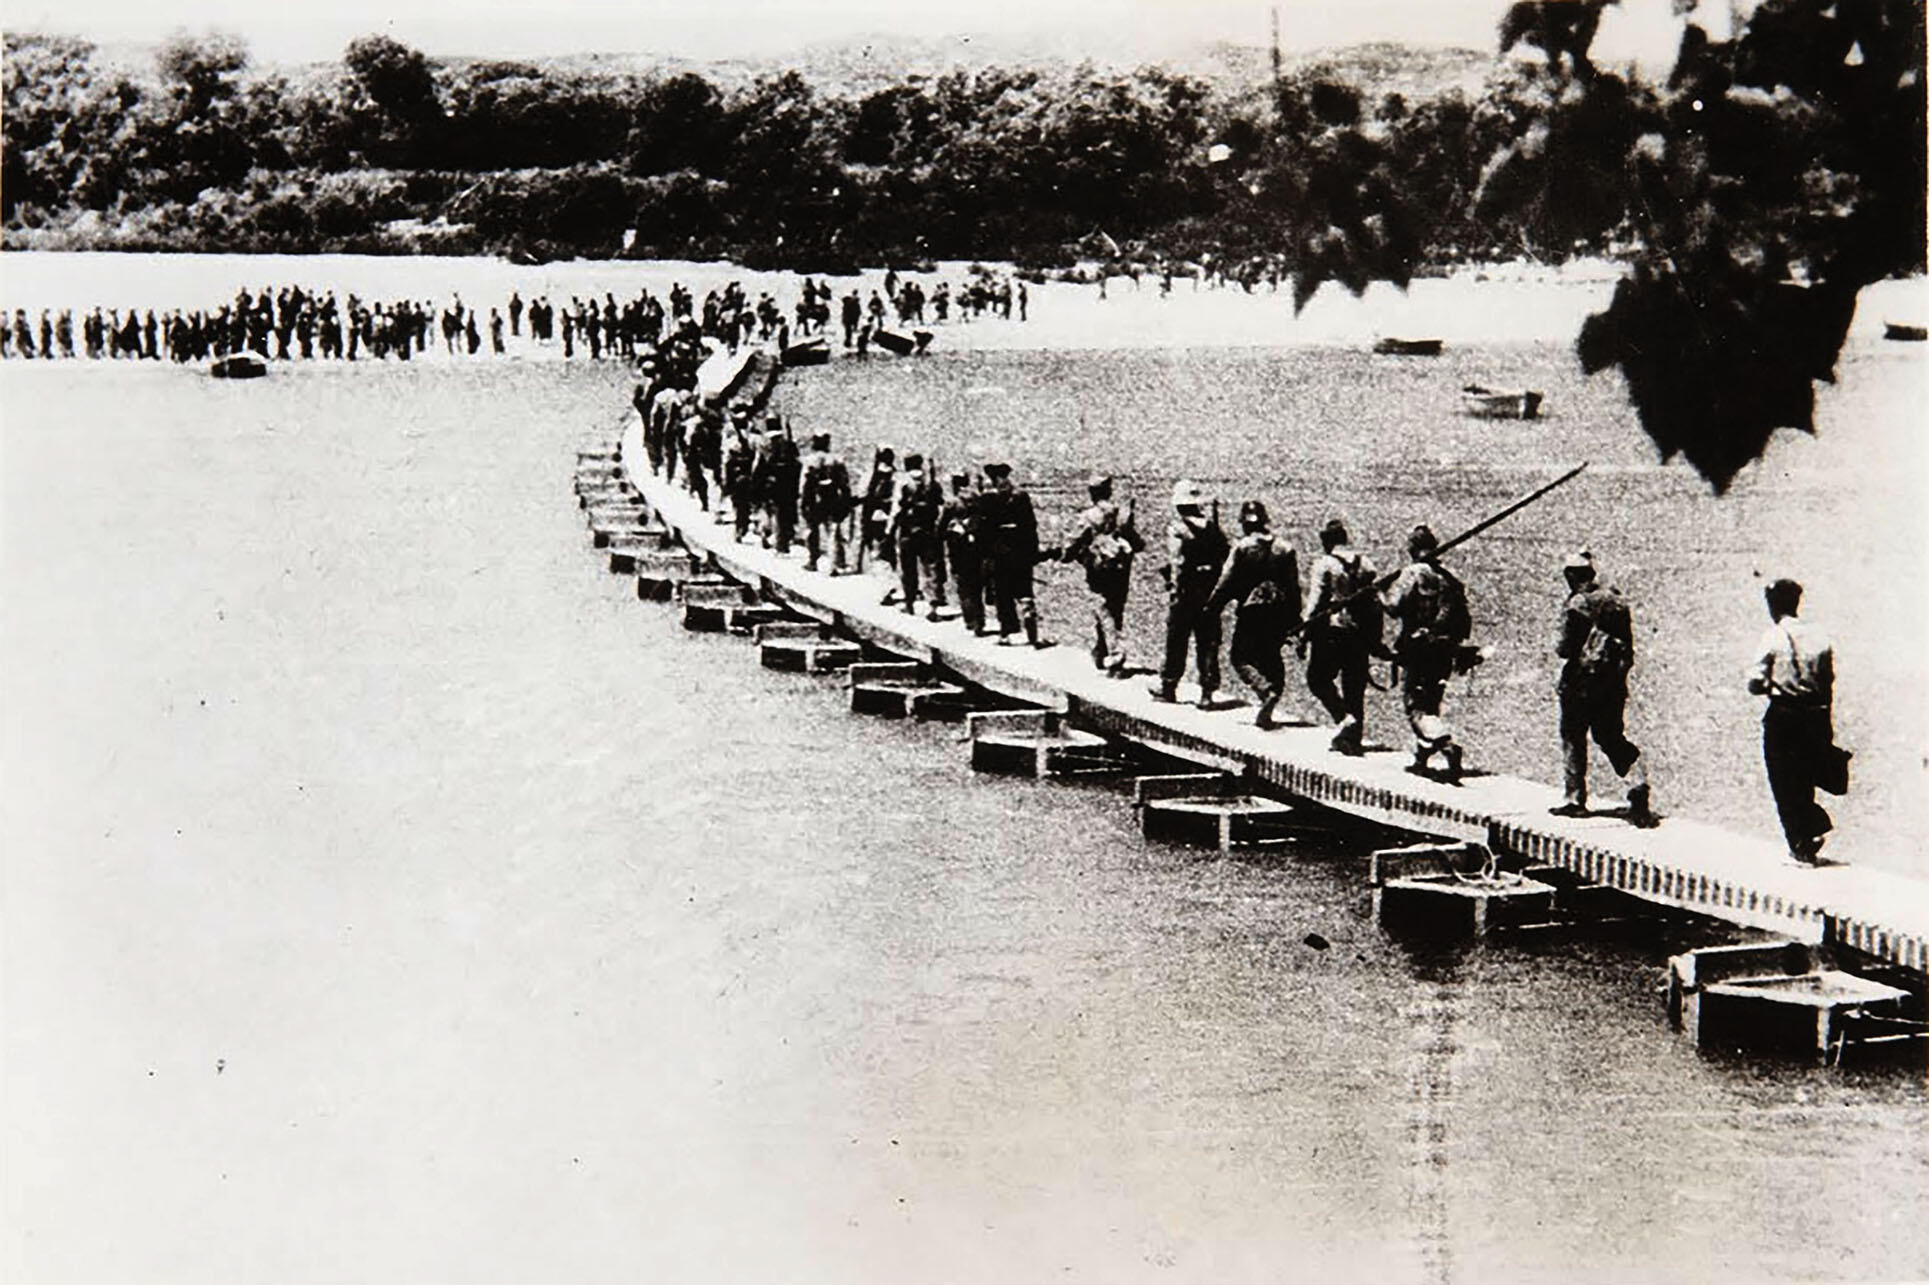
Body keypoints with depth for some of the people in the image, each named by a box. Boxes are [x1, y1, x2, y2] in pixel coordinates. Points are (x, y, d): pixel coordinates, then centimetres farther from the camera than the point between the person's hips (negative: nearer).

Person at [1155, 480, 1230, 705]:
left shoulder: (1176, 531, -12)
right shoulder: (1212, 528, 3)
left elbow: (1177, 565, -19)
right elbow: (1226, 558, 5)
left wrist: (1174, 590, -15)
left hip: (1184, 594, -4)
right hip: (1210, 594, 4)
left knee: (1176, 643, 9)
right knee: (1208, 643, 8)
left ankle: (1169, 686, 18)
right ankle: (1207, 691, 6)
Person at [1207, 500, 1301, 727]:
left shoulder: (1243, 548, -7)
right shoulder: (1286, 548, 6)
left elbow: (1226, 583, -7)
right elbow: (1294, 587, 8)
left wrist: (1211, 608, 4)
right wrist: (1294, 621, 14)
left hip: (1250, 610, -4)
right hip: (1279, 613, 4)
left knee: (1240, 656, 4)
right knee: (1272, 658, 13)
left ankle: (1265, 690, -21)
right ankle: (1266, 712, 10)